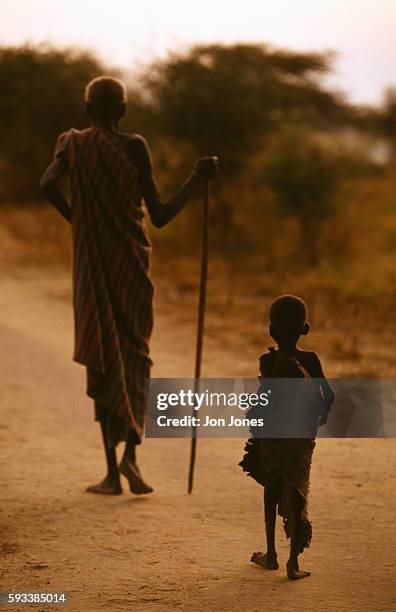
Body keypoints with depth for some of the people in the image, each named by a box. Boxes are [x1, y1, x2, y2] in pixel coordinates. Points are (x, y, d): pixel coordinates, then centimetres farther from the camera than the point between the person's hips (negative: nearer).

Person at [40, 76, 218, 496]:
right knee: (135, 355, 11)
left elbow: (48, 183, -19)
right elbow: (160, 216, -6)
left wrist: (75, 219, -3)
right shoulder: (135, 148, -4)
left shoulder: (71, 144, 1)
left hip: (91, 263, 1)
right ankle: (131, 451, -10)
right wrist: (197, 180, 2)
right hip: (131, 261, -1)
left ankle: (111, 470, 2)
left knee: (103, 359, 5)